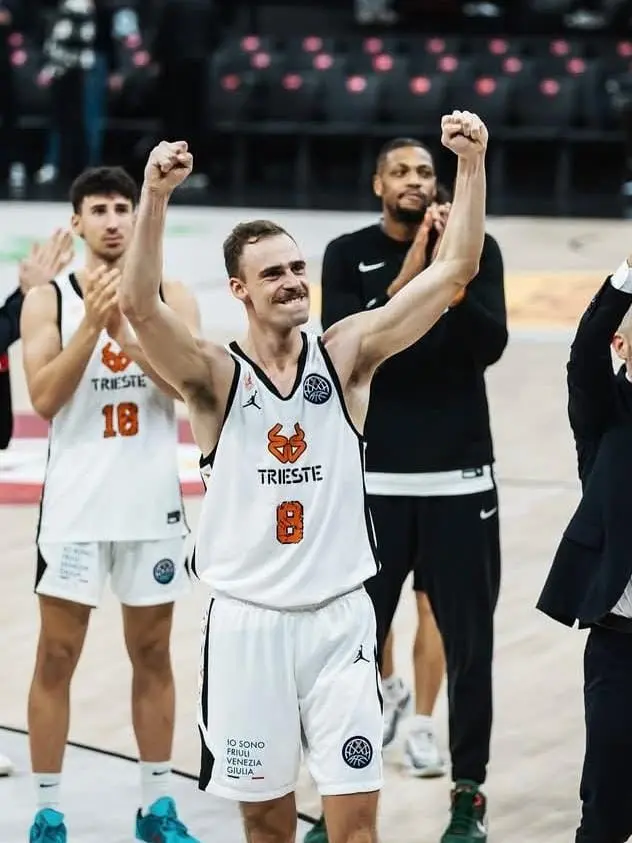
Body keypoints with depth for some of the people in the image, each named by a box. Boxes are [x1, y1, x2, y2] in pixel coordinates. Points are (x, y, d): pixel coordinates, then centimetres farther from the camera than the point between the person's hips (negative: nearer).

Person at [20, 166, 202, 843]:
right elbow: (44, 397, -12)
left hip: (152, 502, 2)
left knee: (152, 656, 11)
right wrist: (93, 323, -20)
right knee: (56, 659, 1)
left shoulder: (170, 299, 2)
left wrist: (125, 329, -21)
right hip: (76, 503, -2)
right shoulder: (48, 300, -1)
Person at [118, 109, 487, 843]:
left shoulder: (345, 355, 0)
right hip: (247, 622, -1)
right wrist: (155, 195, -39)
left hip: (339, 617, 1)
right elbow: (139, 306, -26)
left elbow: (454, 269, -6)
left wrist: (471, 165, -18)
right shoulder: (215, 377, -6)